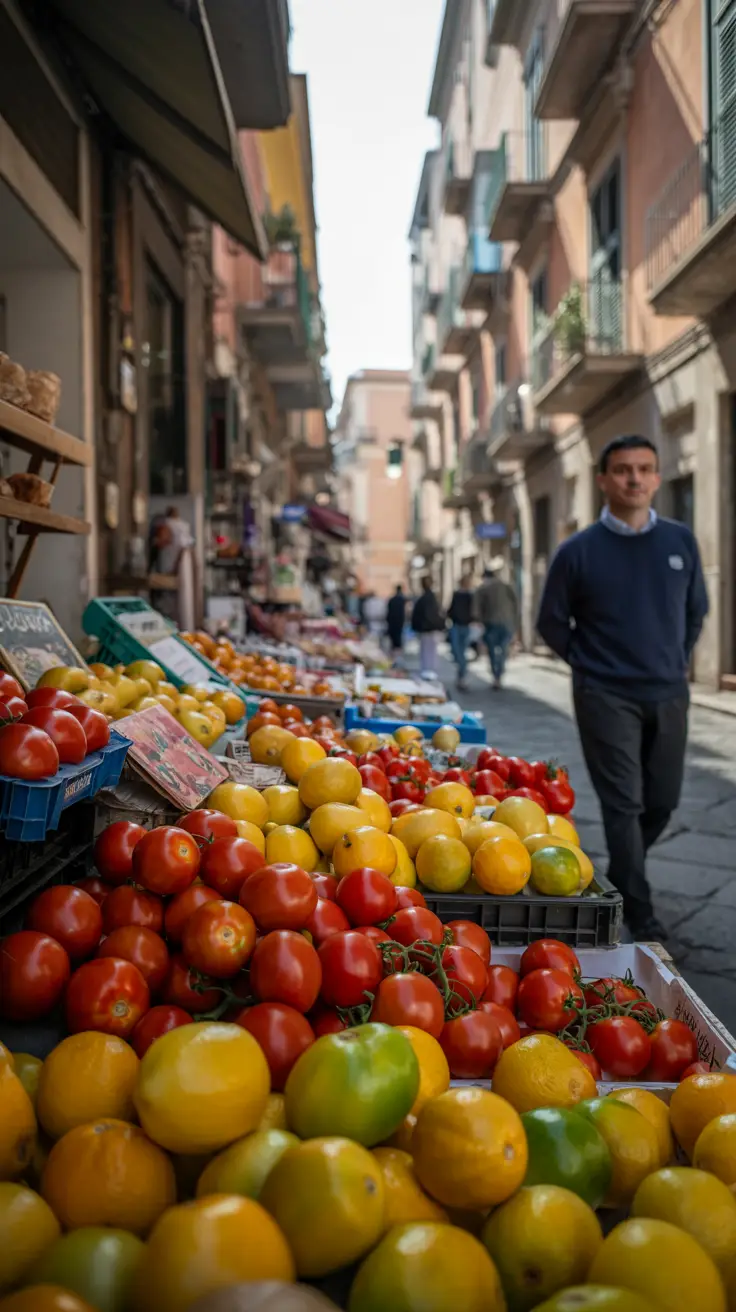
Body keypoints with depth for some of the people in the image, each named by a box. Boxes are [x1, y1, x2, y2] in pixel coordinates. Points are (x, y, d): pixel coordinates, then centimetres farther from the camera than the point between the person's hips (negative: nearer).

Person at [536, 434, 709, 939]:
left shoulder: (681, 541, 3)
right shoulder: (579, 551, -6)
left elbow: (696, 611, 15)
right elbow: (552, 623, 4)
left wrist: (677, 663, 8)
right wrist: (589, 665, 0)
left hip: (669, 695, 4)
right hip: (607, 699, -3)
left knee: (663, 801, 12)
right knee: (624, 803, -1)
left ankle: (622, 876, 37)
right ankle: (638, 909, 11)